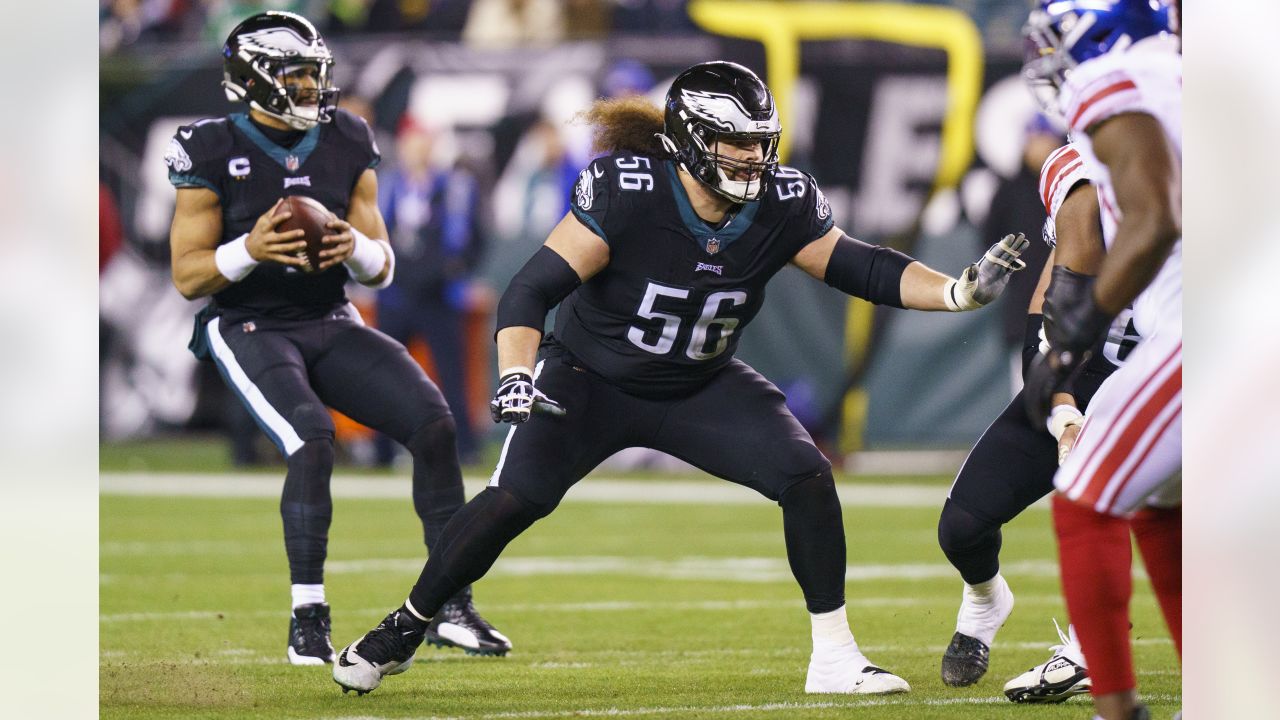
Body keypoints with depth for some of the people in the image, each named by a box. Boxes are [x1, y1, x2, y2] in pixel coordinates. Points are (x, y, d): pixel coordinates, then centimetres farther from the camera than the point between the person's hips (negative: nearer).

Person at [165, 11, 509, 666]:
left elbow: (382, 270, 9)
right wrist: (249, 250, -26)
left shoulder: (347, 146, 5)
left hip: (332, 324, 5)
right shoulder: (213, 152, -8)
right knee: (312, 440, -30)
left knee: (433, 422, -14)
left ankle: (450, 606, -7)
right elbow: (187, 276, -7)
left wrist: (356, 247, -15)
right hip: (249, 329, -5)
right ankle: (308, 621, -19)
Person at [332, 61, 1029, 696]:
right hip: (591, 381, -4)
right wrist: (515, 375, -44)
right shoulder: (624, 191, -27)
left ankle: (834, 657, -2)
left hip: (701, 389, 4)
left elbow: (864, 270, -5)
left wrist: (962, 289, -19)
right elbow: (535, 286, -28)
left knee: (807, 478, -14)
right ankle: (402, 631, -2)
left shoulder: (781, 205, -15)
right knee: (515, 498, -22)